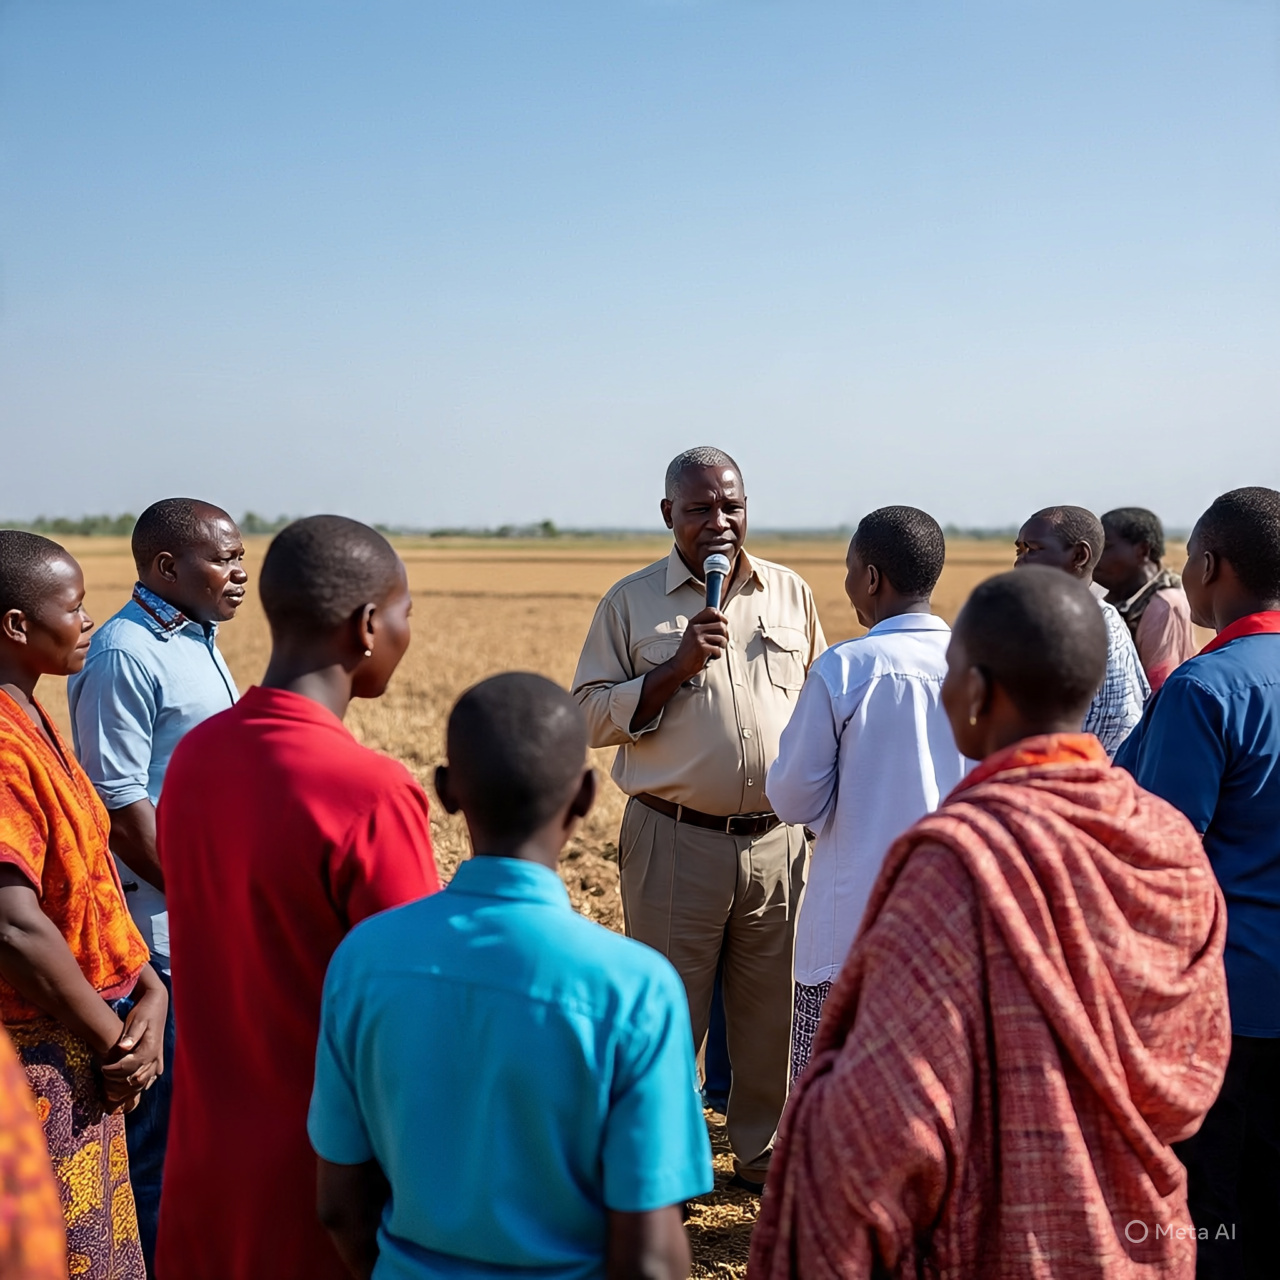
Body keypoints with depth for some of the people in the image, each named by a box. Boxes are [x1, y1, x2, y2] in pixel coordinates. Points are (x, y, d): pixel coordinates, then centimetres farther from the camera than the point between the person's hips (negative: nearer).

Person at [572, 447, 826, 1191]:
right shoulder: (631, 602, 0)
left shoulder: (790, 593, 9)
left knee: (775, 1010, 12)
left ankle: (766, 1152, 30)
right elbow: (591, 717, -4)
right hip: (675, 842, -2)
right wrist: (675, 668, -16)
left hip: (779, 840, 3)